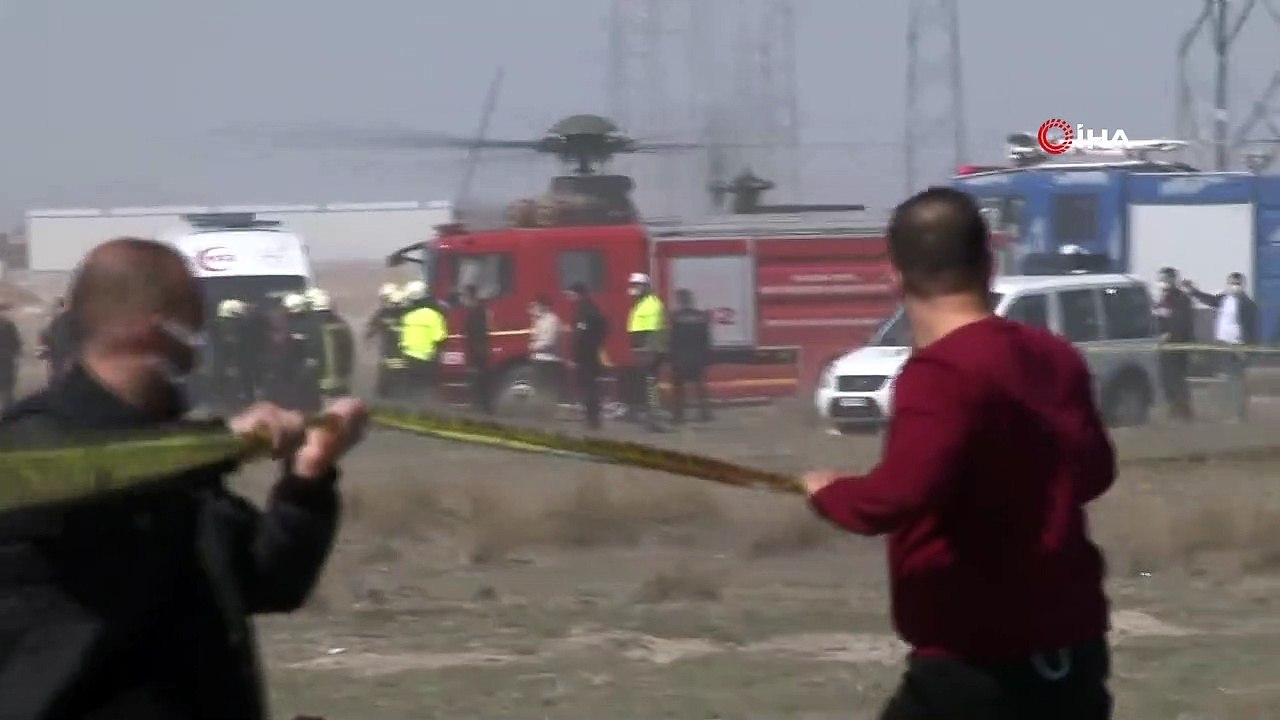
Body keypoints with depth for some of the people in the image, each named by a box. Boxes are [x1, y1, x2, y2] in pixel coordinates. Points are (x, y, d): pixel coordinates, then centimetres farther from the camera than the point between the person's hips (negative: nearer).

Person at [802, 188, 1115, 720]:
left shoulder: (941, 373, -18)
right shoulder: (1054, 358, 8)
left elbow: (899, 496, -31)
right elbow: (1093, 469, 23)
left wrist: (827, 493, -12)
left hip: (976, 663, -8)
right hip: (1071, 649, 8)